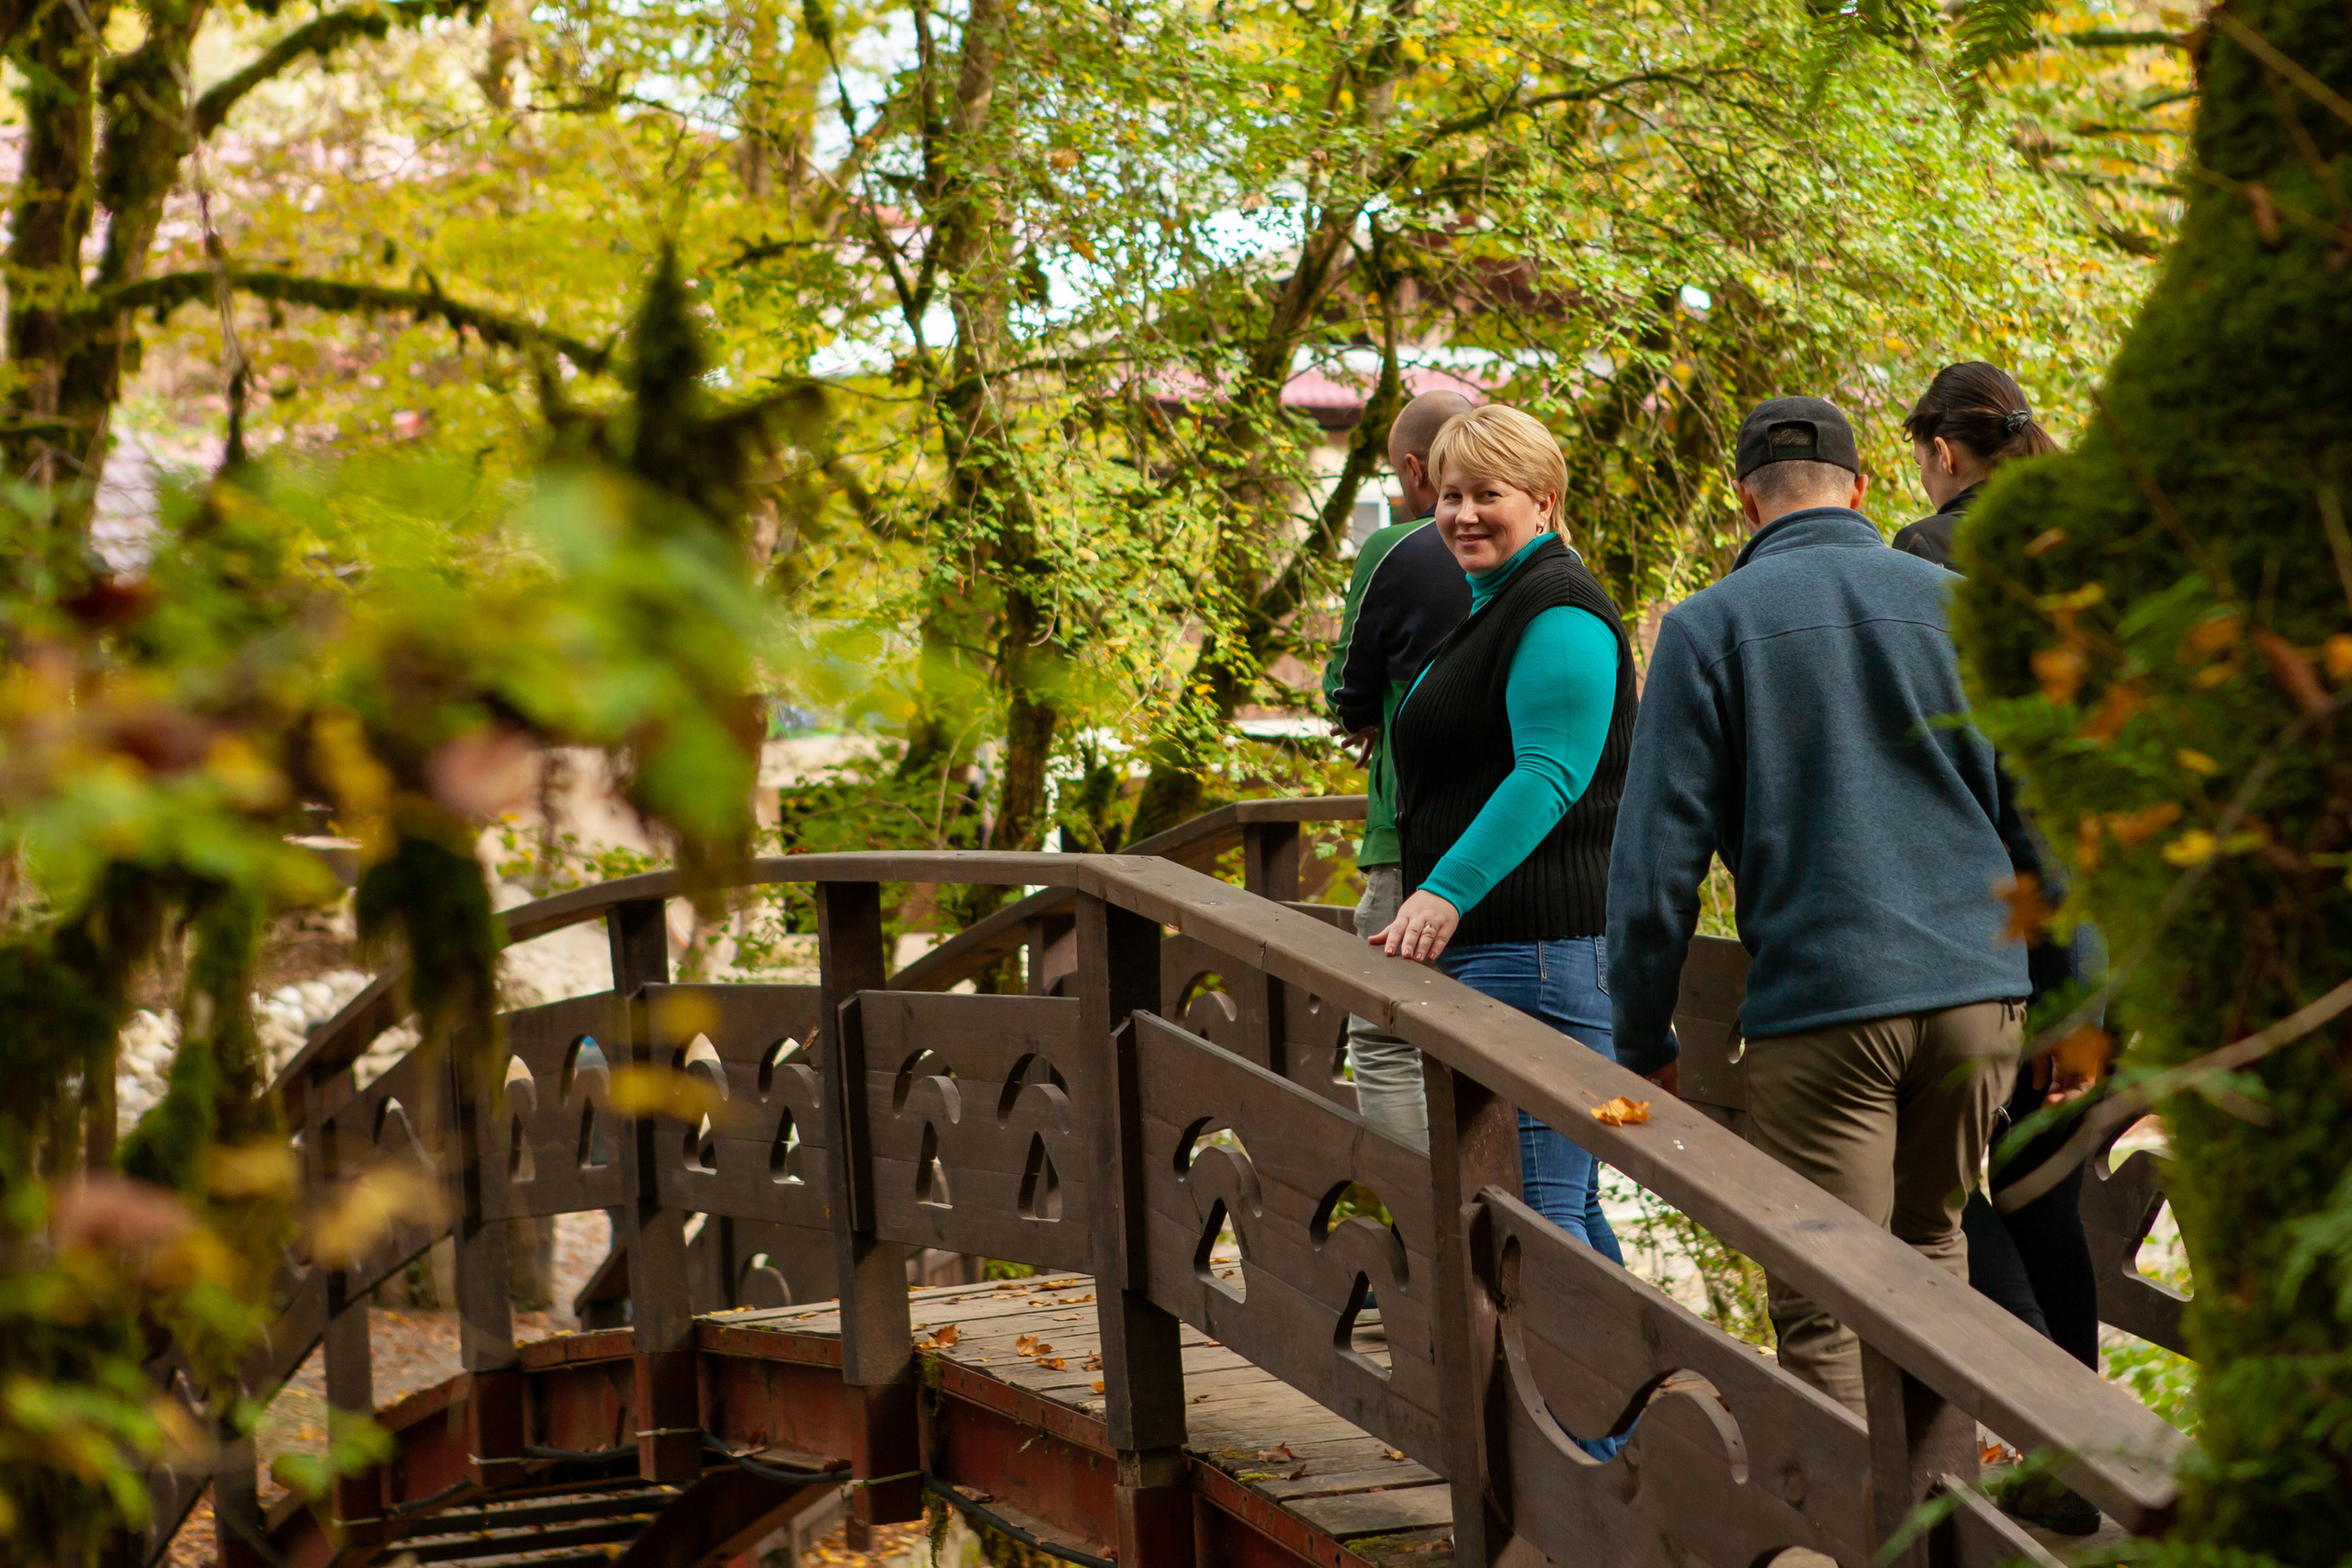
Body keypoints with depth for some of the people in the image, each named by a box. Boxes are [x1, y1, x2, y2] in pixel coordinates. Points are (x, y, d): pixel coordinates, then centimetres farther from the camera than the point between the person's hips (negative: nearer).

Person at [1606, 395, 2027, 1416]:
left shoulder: (1708, 628, 0)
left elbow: (1657, 860, -3)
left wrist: (1640, 1046, 4)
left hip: (1820, 1001, -4)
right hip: (1977, 987, 4)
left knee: (1825, 1307, 0)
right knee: (1931, 1241, 21)